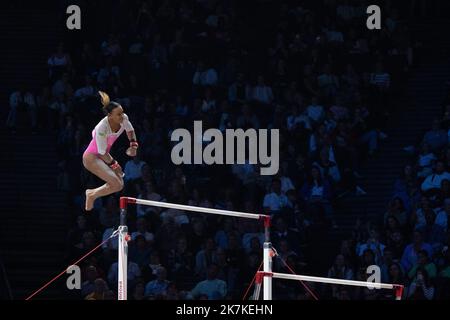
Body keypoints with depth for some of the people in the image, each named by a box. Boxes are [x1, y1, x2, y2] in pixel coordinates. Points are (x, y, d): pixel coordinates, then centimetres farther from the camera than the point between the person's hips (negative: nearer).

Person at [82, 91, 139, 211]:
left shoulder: (124, 119, -16)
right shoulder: (102, 128, -34)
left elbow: (130, 130, 11)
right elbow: (102, 153, -23)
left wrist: (133, 145, -1)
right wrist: (113, 165, -13)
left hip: (104, 156, 8)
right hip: (91, 157, -8)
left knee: (119, 185, 0)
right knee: (116, 184, -20)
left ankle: (91, 194, 20)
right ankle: (92, 195, 3)